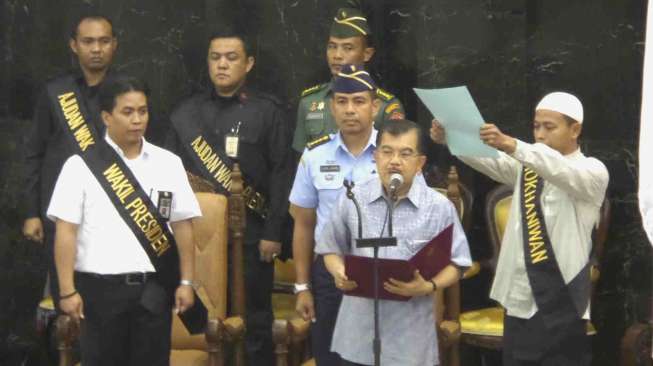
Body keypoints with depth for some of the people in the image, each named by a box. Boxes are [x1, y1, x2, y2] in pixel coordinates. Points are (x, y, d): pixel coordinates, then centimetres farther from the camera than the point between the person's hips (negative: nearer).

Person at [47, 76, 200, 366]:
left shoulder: (168, 163, 6)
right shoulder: (81, 165, -2)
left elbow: (182, 226, 8)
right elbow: (66, 231, -4)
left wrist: (186, 282, 4)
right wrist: (67, 290, -9)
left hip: (153, 288, 2)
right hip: (100, 287, -2)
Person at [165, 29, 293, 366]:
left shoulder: (267, 111, 0)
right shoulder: (187, 112, 10)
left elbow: (281, 175, -3)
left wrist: (272, 233, -9)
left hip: (250, 232, -3)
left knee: (253, 320, 3)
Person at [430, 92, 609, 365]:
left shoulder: (593, 171, -2)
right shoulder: (527, 166, 16)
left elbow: (558, 169, -24)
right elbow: (487, 160, -2)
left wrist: (510, 145, -40)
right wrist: (449, 138, -21)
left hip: (561, 303, -5)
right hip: (519, 300, 5)